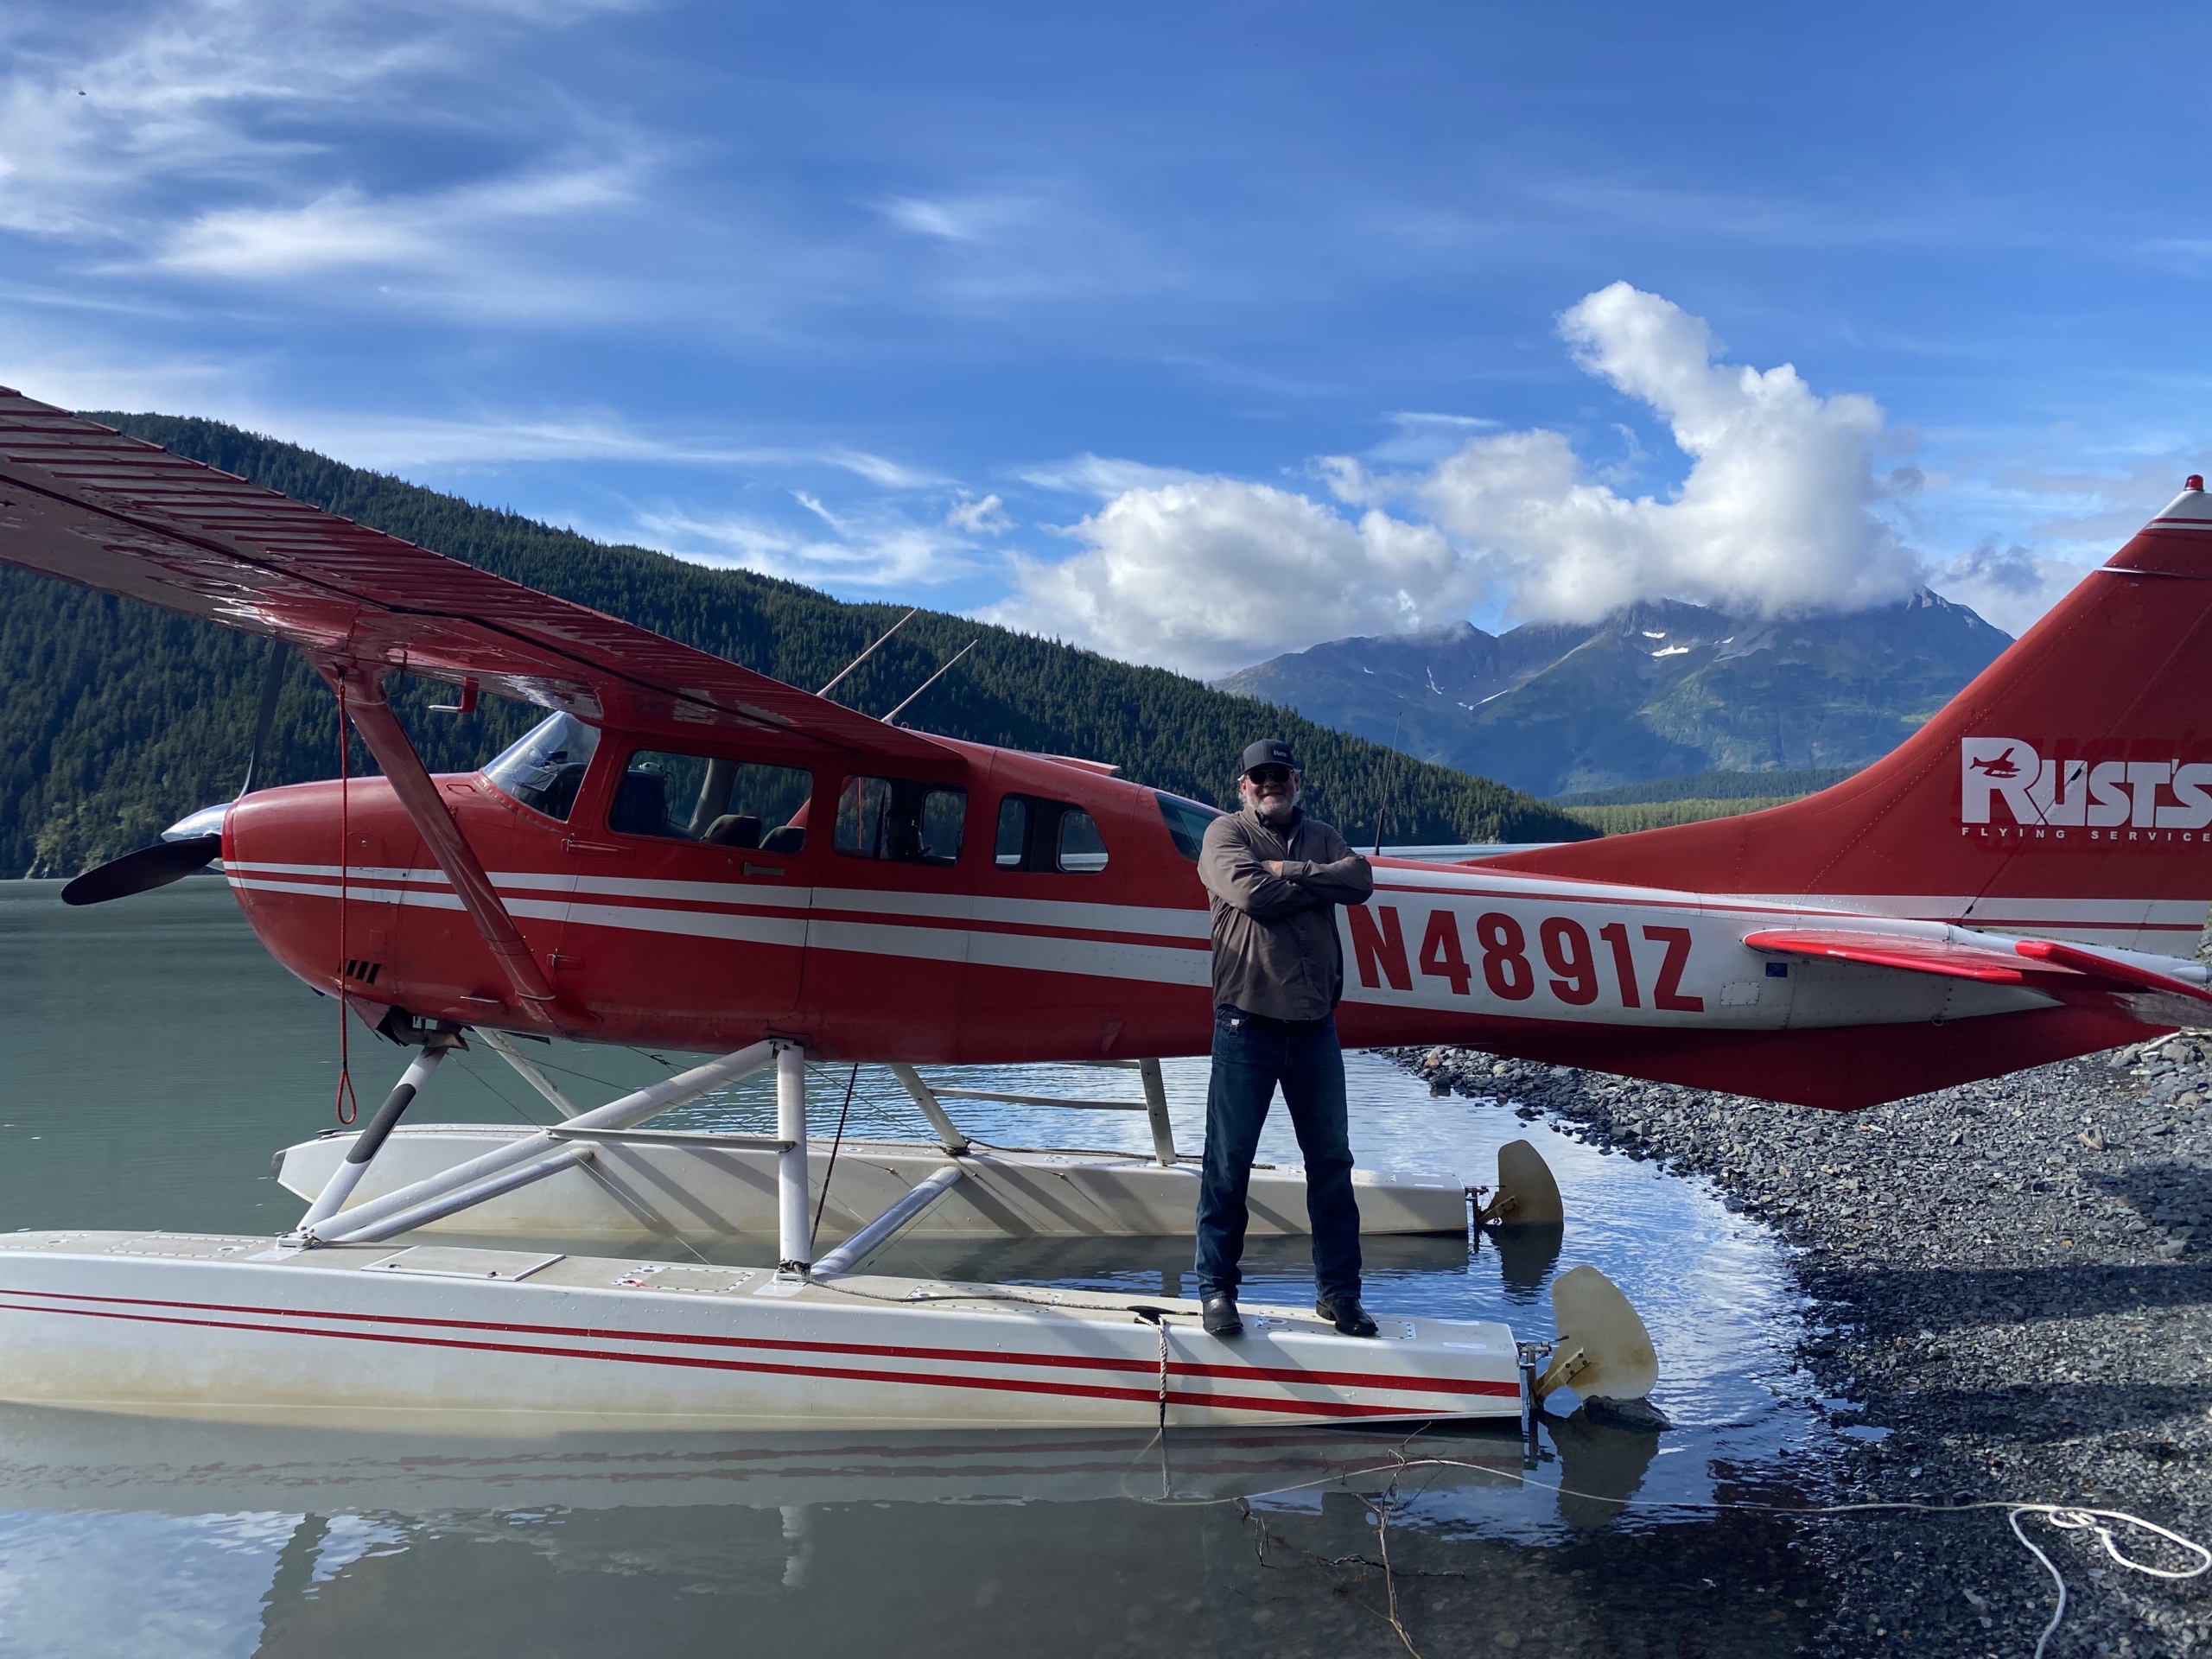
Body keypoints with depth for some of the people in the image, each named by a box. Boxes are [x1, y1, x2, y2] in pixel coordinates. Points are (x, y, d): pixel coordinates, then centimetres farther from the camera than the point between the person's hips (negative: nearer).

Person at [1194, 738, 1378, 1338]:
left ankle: (1337, 1291, 20)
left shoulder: (1321, 837, 14)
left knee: (1331, 1160, 9)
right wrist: (1319, 883, -6)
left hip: (1314, 1023, 4)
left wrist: (1289, 872, -13)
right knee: (1229, 1162, 1)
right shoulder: (1225, 833, 0)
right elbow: (1251, 892, -18)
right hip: (1247, 1022, -4)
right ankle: (1216, 1289, 13)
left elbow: (1361, 879, -6)